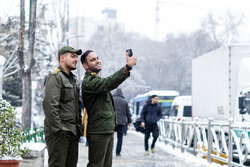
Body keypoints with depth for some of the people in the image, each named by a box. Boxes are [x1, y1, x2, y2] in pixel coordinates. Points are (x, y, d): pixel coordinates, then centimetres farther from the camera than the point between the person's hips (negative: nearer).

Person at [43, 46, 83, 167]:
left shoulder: (73, 79, 20)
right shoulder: (55, 77, -10)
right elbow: (49, 105, -19)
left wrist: (79, 127, 18)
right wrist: (57, 129, -21)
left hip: (73, 133, 9)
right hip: (59, 133, -9)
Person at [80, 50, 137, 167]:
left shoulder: (97, 80, 21)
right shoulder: (88, 82, -15)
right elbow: (109, 83, -31)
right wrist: (128, 66, -37)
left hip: (108, 130, 10)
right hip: (98, 132, -10)